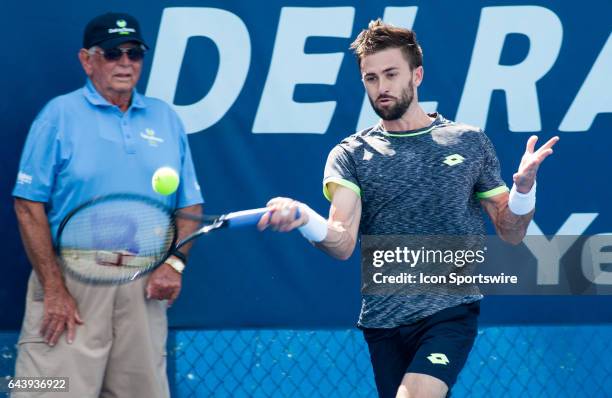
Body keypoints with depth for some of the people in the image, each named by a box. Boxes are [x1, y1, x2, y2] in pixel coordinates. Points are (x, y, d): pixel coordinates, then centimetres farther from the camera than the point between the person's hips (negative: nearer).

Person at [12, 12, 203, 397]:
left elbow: (190, 205, 15)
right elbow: (29, 206, -5)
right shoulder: (60, 115, 0)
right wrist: (54, 290, -13)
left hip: (143, 287, 4)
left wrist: (175, 262, -4)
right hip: (70, 279, -4)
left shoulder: (166, 119, 13)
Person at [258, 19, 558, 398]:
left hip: (450, 312, -2)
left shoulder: (469, 142, 6)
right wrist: (304, 218, -32)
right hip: (382, 322, 2)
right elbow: (343, 244, -11)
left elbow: (510, 234, 10)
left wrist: (524, 185, -10)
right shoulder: (350, 155, 4)